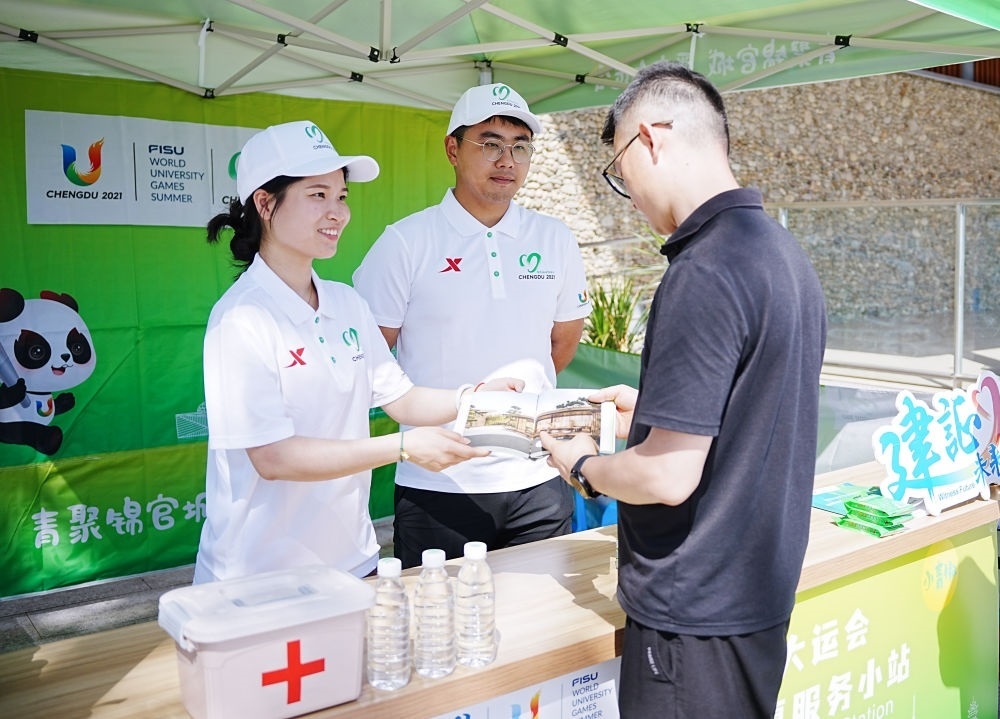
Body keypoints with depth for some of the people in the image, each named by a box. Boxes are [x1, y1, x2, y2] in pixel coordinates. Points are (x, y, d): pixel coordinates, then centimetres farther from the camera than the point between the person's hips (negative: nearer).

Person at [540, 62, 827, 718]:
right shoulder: (787, 255, 6)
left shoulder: (704, 274, -23)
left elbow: (668, 477, -24)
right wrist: (655, 409, 15)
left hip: (696, 615, -9)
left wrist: (582, 466, -7)